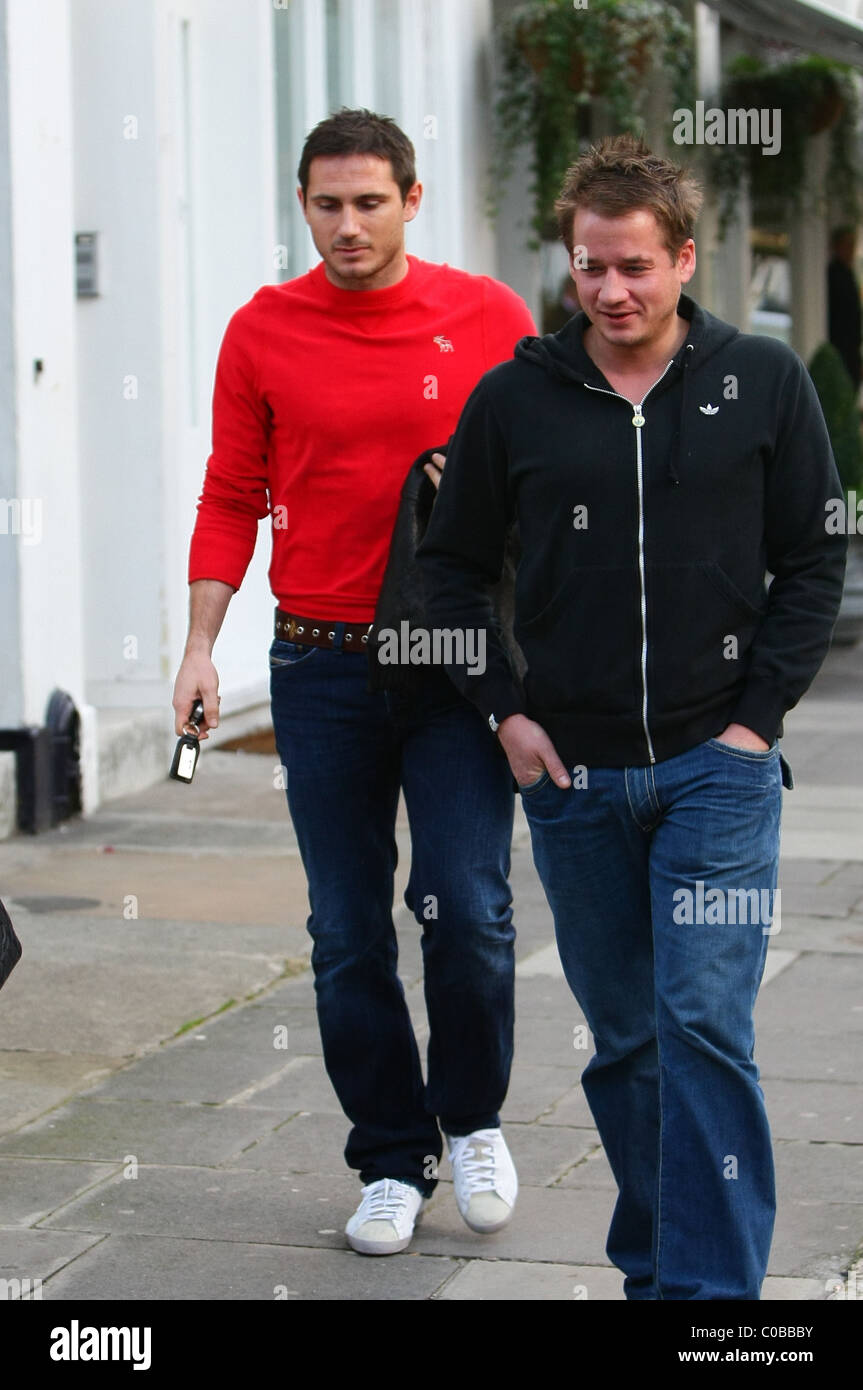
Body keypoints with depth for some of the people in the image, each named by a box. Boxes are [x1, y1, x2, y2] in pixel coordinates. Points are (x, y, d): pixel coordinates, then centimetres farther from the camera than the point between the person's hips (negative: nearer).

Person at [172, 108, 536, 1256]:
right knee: (348, 933, 3)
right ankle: (393, 1162, 17)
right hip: (322, 666, 1)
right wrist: (200, 644, -1)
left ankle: (473, 1118, 17)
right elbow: (231, 498, 8)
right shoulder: (263, 333, 4)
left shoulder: (489, 317, 1)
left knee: (467, 909, -9)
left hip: (456, 659, -1)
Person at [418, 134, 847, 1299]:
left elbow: (815, 559, 4)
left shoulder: (764, 383, 1)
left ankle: (715, 1282, -5)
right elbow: (453, 564, 11)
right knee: (624, 1040, 10)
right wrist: (505, 711, 2)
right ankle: (651, 1267, 23)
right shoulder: (514, 398, 3)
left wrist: (758, 716, -5)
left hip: (718, 765, -2)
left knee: (705, 1026, -11)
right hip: (572, 774, 2)